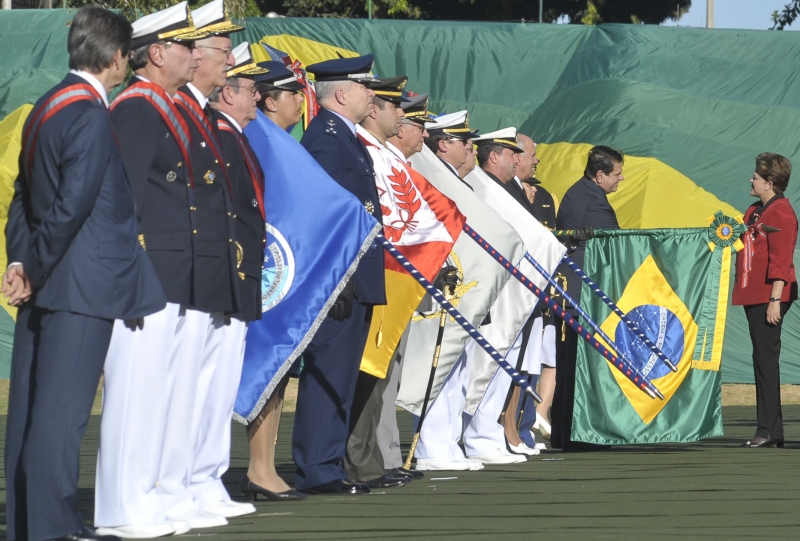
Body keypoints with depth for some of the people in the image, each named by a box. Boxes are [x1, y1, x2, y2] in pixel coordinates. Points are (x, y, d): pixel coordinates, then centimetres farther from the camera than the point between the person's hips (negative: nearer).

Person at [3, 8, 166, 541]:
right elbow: (73, 204, -20)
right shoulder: (90, 114, -15)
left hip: (45, 283, 9)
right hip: (80, 283, -9)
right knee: (61, 410, -8)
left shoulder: (48, 106, 14)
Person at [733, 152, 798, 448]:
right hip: (753, 295, 10)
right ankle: (770, 431, 14)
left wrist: (775, 300, -21)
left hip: (770, 296, -10)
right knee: (762, 360, 10)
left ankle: (769, 431, -9)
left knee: (766, 359, -10)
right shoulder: (754, 210, 17)